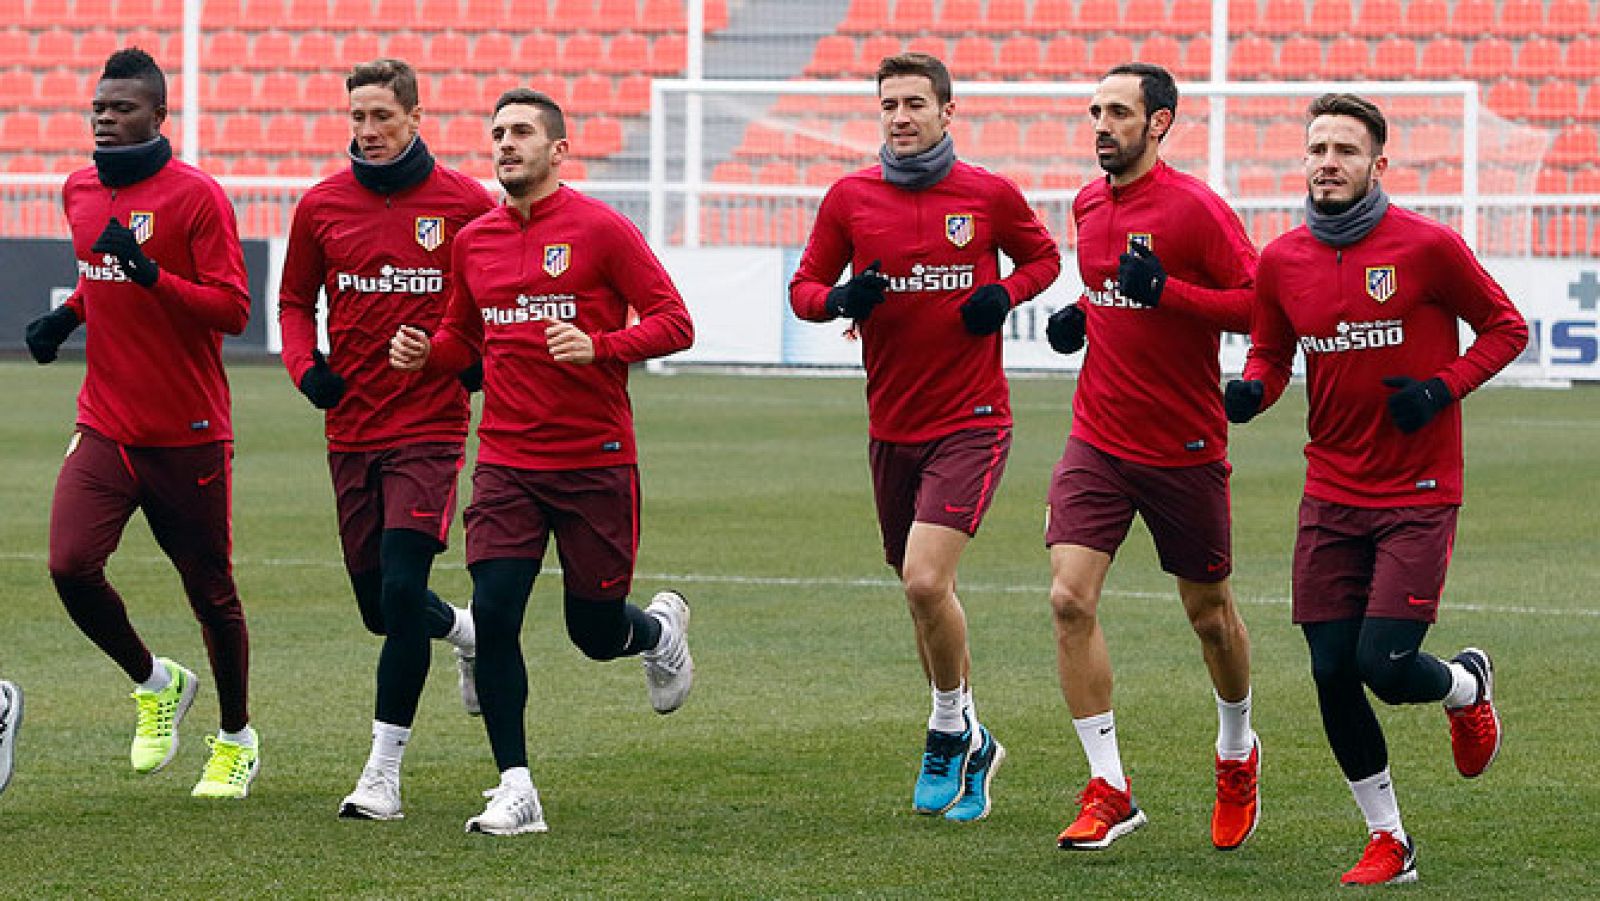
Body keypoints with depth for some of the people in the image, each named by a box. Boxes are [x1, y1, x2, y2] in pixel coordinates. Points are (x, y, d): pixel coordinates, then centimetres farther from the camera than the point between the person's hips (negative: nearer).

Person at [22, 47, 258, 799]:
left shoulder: (196, 197, -11)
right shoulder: (80, 192, 9)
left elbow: (233, 310, -16)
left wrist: (148, 274, -27)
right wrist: (66, 316, 9)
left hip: (187, 437, -5)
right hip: (104, 427, 5)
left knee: (210, 590, 6)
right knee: (71, 566, -14)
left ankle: (237, 741, 28)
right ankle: (155, 685, 12)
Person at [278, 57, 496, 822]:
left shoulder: (464, 204, -5)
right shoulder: (321, 206, 4)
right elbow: (296, 300, 16)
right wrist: (306, 366, -2)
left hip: (429, 428, -4)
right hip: (352, 431, 4)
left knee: (401, 591, -15)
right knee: (379, 605, 10)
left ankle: (384, 770, -8)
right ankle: (468, 635, 44)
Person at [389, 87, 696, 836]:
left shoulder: (601, 230, -7)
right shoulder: (473, 241, 8)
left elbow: (673, 323, -8)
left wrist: (600, 346, -24)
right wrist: (425, 353, 0)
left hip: (595, 460, -3)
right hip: (507, 460, 4)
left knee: (595, 629, 5)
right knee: (492, 613, -12)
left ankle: (661, 629, 43)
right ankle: (516, 790, -4)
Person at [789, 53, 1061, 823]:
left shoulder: (989, 195, -3)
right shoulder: (850, 198, 2)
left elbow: (1042, 257, 14)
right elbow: (804, 286, 8)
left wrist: (1006, 295, -7)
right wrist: (840, 299, -14)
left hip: (972, 421, -4)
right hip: (893, 427, 4)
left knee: (925, 580, -19)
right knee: (923, 592, 13)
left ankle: (950, 732, 2)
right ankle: (969, 746, 31)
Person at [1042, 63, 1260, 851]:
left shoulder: (1194, 208, -13)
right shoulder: (1089, 205, 7)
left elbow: (1260, 305, -16)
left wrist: (1166, 291, -25)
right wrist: (1080, 317, 5)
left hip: (1184, 448, -5)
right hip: (1097, 440, 5)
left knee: (1209, 615, 11)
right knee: (1070, 599, -12)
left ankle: (1237, 754, 38)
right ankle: (1108, 788, -7)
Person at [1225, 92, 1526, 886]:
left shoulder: (1428, 247, -10)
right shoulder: (1281, 262, 1)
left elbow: (1505, 328, 0)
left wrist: (1443, 388, -15)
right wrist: (1252, 389, -8)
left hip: (1418, 495, -4)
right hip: (1330, 496, 4)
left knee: (1385, 666, -12)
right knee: (1332, 673, 0)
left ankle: (1468, 687, 26)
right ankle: (1388, 841, 17)